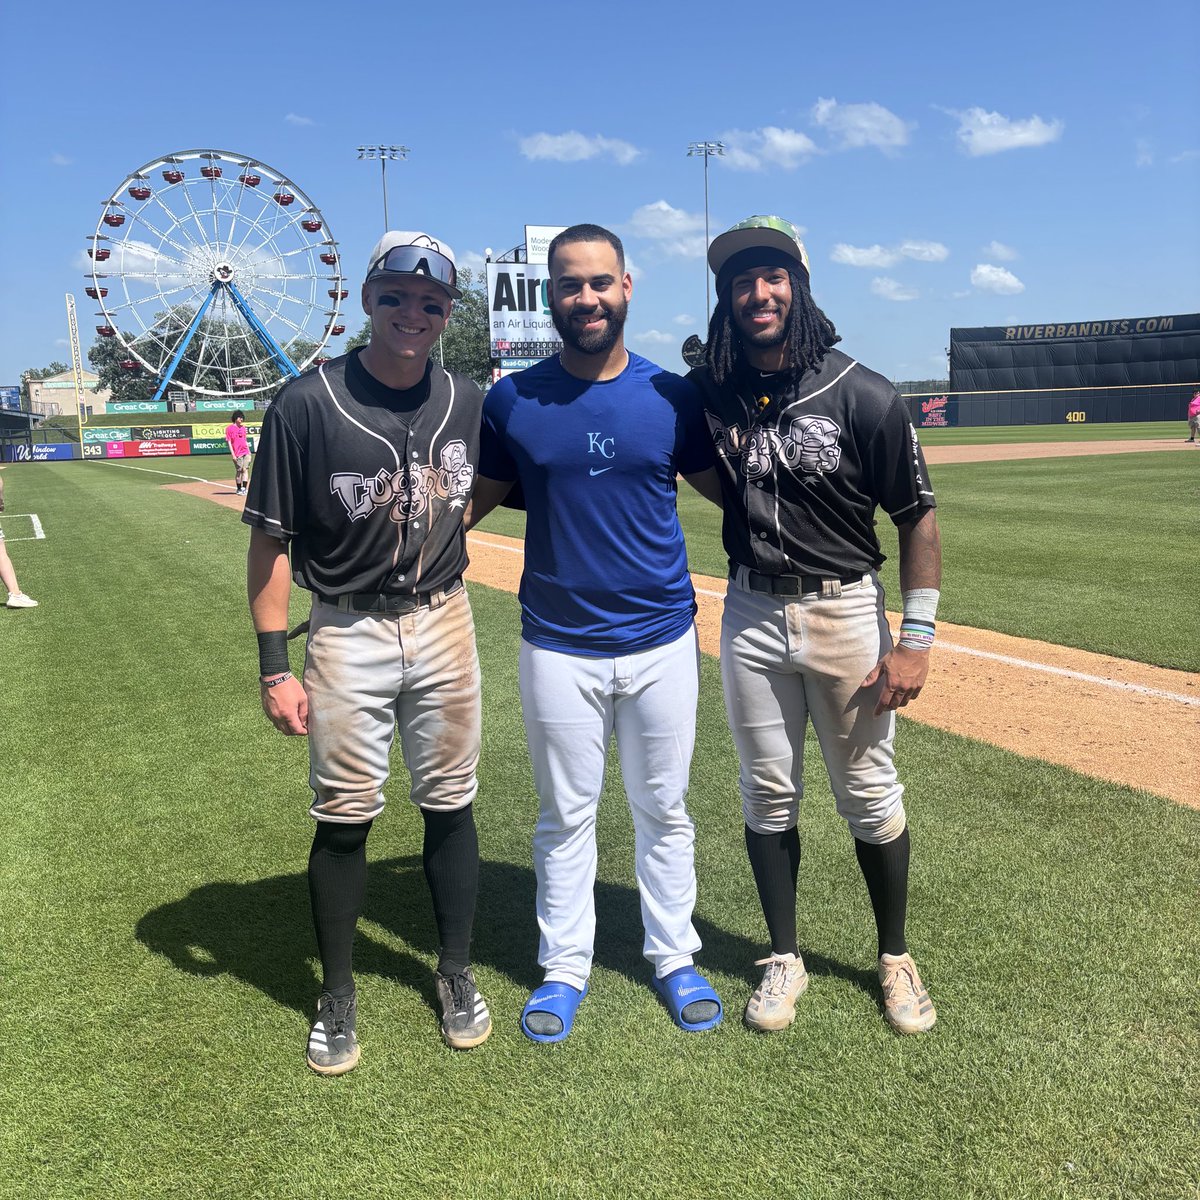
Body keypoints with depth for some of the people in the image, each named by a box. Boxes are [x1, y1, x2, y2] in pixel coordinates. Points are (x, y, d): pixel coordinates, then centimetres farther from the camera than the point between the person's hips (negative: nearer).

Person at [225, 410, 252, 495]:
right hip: (237, 454, -5)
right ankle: (239, 489, 13)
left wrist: (248, 452, 14)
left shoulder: (243, 427, 14)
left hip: (246, 452, 5)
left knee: (246, 469, -4)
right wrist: (233, 454, -13)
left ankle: (244, 488, -5)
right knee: (239, 471, 2)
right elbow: (229, 442, -6)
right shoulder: (229, 428, -3)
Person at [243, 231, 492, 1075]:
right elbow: (271, 540, -8)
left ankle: (457, 974, 31)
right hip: (347, 634, -3)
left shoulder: (469, 402, 0)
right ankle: (339, 996, 26)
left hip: (444, 625, 3)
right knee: (344, 817, 6)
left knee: (450, 806, 12)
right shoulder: (307, 405, -11)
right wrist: (275, 668, -11)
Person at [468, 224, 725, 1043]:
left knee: (663, 811, 14)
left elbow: (724, 487, 8)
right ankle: (564, 968, 29)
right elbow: (471, 501, 5)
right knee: (565, 815, 12)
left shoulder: (672, 395, -1)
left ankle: (675, 958, 32)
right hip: (559, 647, 0)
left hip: (662, 640, 1)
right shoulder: (512, 401, -1)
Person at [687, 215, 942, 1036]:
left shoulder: (864, 397, -12)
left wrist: (916, 639, -12)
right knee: (768, 794, 12)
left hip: (845, 611, -3)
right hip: (750, 615, 3)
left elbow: (918, 517, -8)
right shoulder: (710, 393, -1)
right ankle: (784, 958, 30)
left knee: (870, 795, 9)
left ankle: (895, 958, 31)